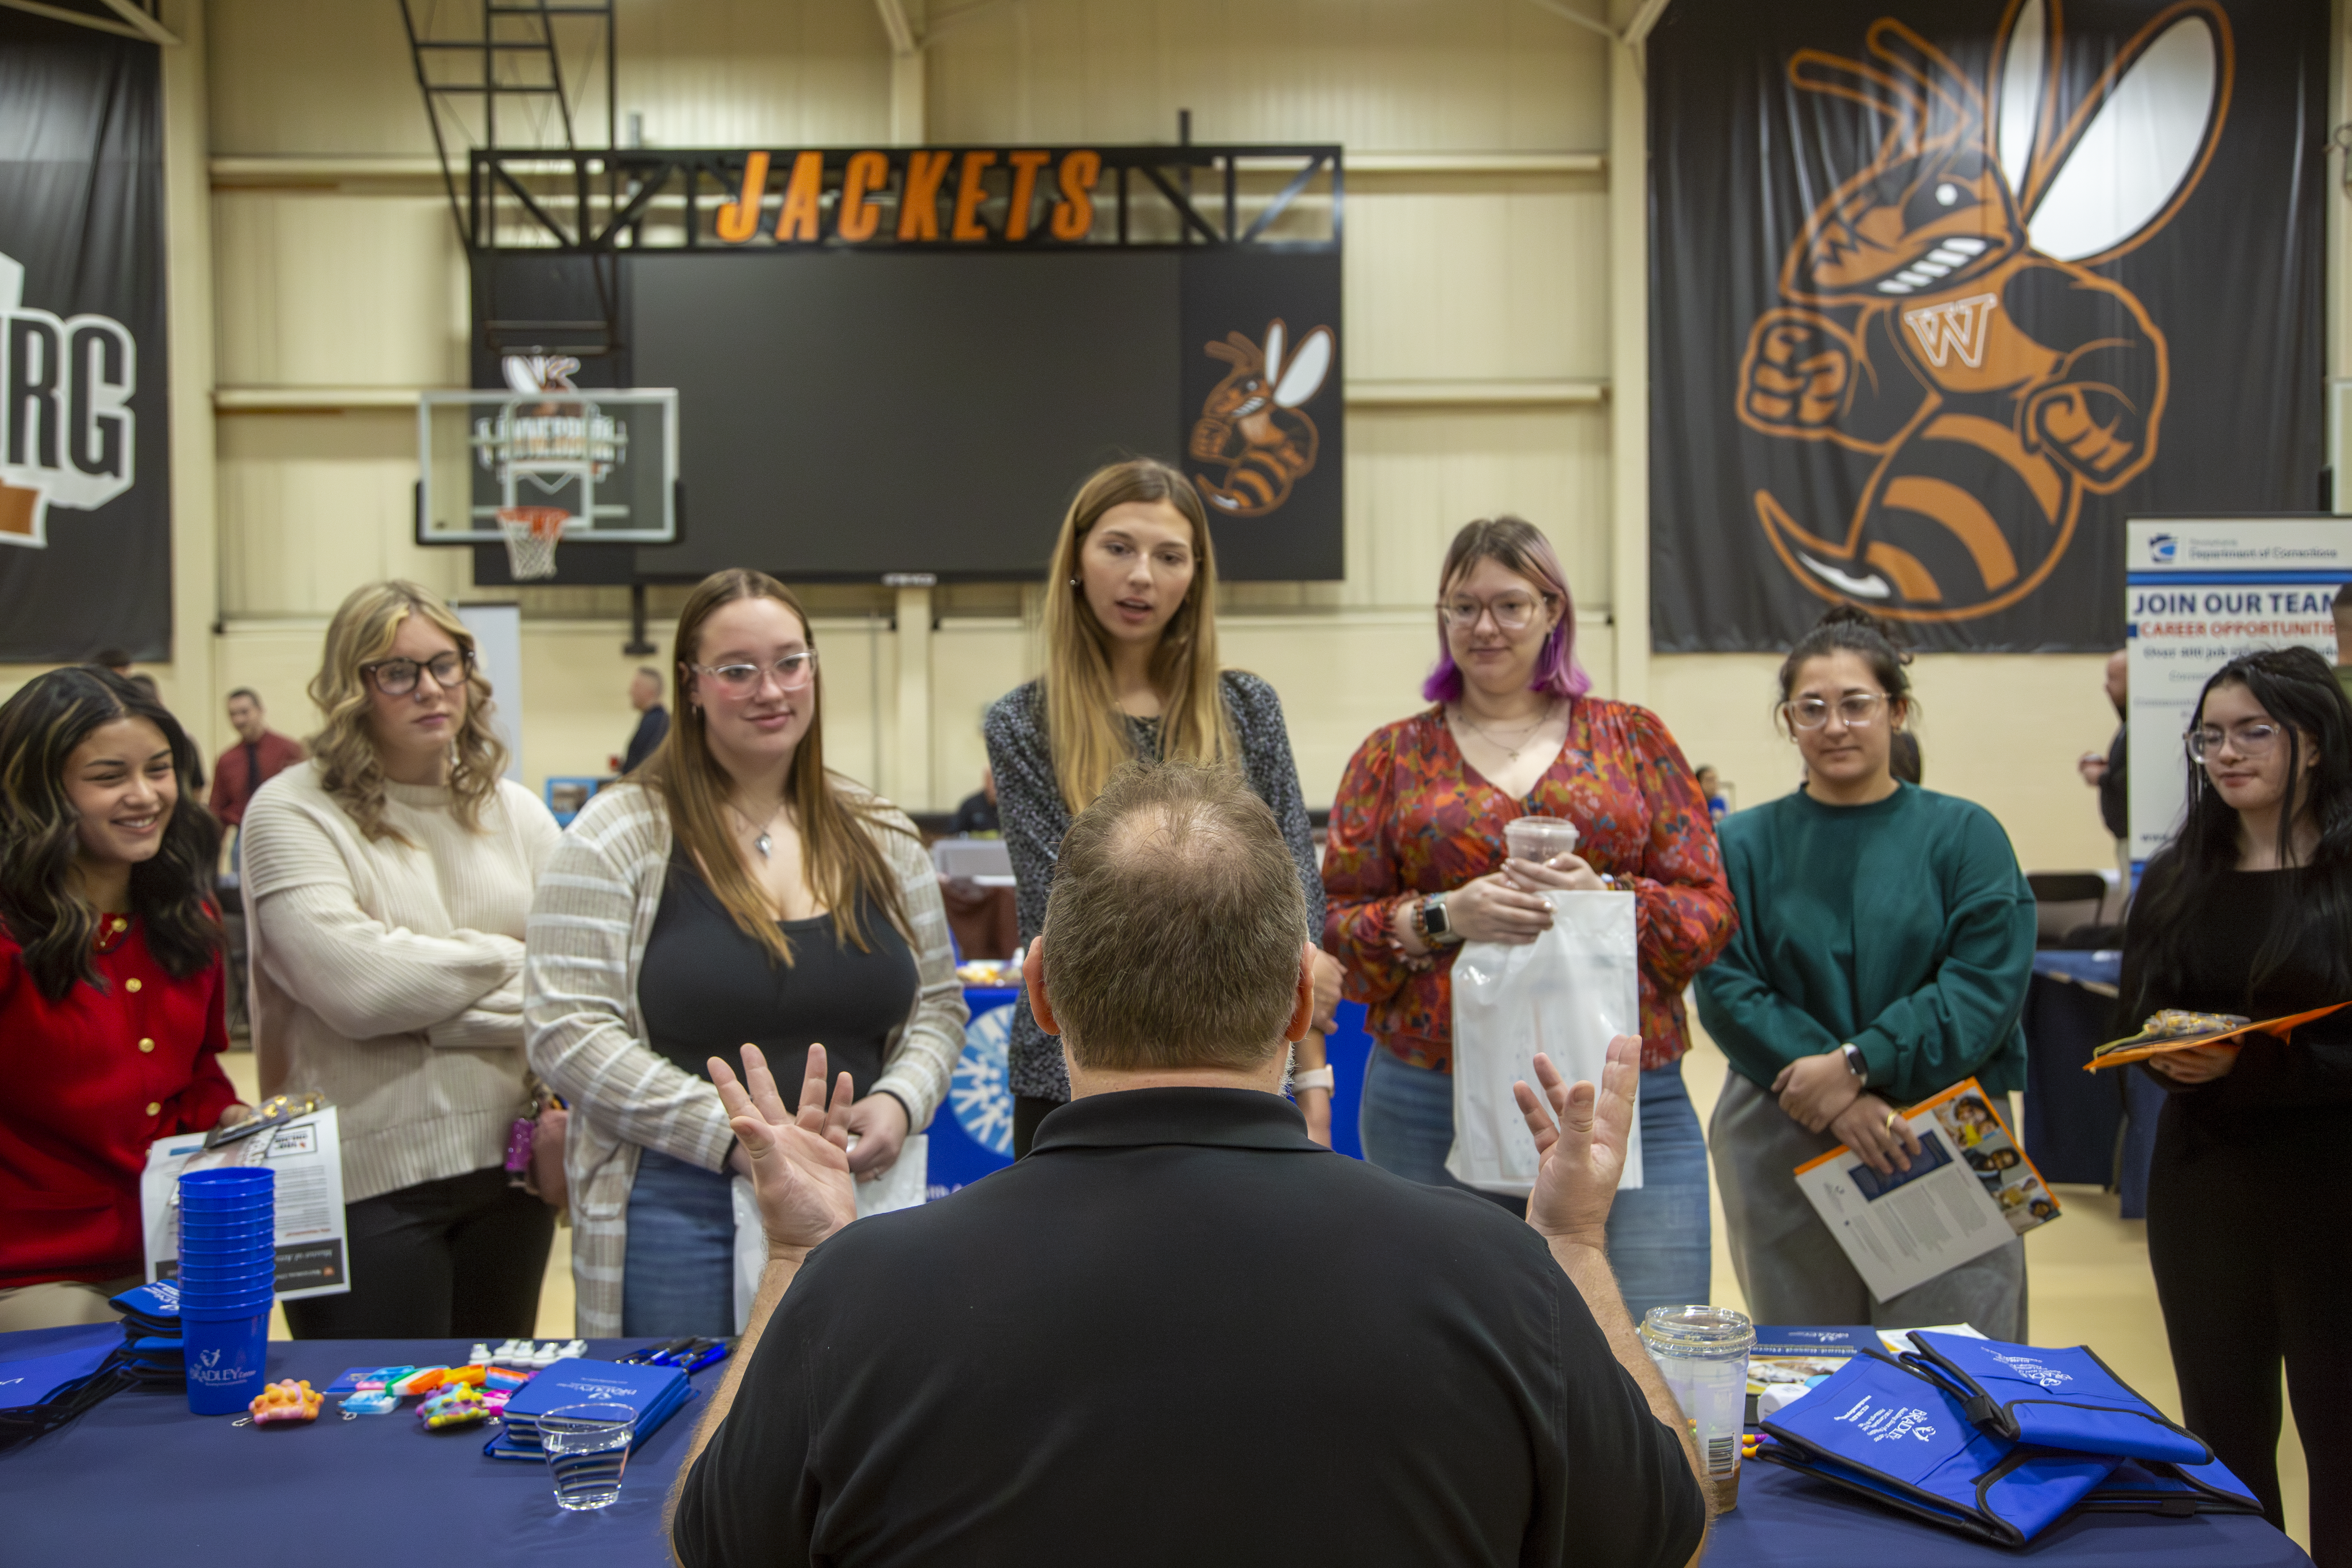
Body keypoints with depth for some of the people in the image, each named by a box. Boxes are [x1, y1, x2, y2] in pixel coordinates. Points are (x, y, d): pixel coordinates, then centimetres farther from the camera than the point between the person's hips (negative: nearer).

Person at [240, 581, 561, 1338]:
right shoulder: (292, 813, -5)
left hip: (508, 1162, 5)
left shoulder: (515, 811, 8)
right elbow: (356, 985, -18)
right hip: (365, 1184, -4)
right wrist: (508, 958, -6)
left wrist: (435, 1011, -13)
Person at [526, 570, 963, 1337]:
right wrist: (733, 1134, -17)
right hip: (680, 1209, -3)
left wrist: (900, 1102, -8)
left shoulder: (881, 837, 7)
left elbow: (937, 1007, 12)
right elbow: (567, 1035, -11)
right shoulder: (620, 835, -5)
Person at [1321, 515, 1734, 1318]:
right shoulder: (1393, 757, 9)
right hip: (1432, 1106, 0)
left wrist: (1604, 897, -13)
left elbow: (1710, 911, 6)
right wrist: (1445, 915, -13)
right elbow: (1335, 928, 5)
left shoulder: (1633, 738, 10)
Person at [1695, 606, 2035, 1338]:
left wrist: (1857, 1064, -15)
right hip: (1783, 1152, 1)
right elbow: (1726, 989, -3)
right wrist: (1835, 1103, -15)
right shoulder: (1745, 843, 6)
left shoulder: (1965, 834, 4)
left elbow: (1990, 984, -6)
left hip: (1943, 1143, -1)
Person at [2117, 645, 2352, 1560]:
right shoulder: (2176, 881, 9)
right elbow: (2135, 1021, 11)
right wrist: (2169, 1054, -10)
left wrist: (2247, 1064, -22)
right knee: (2221, 1423, 12)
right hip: (2203, 1184, 4)